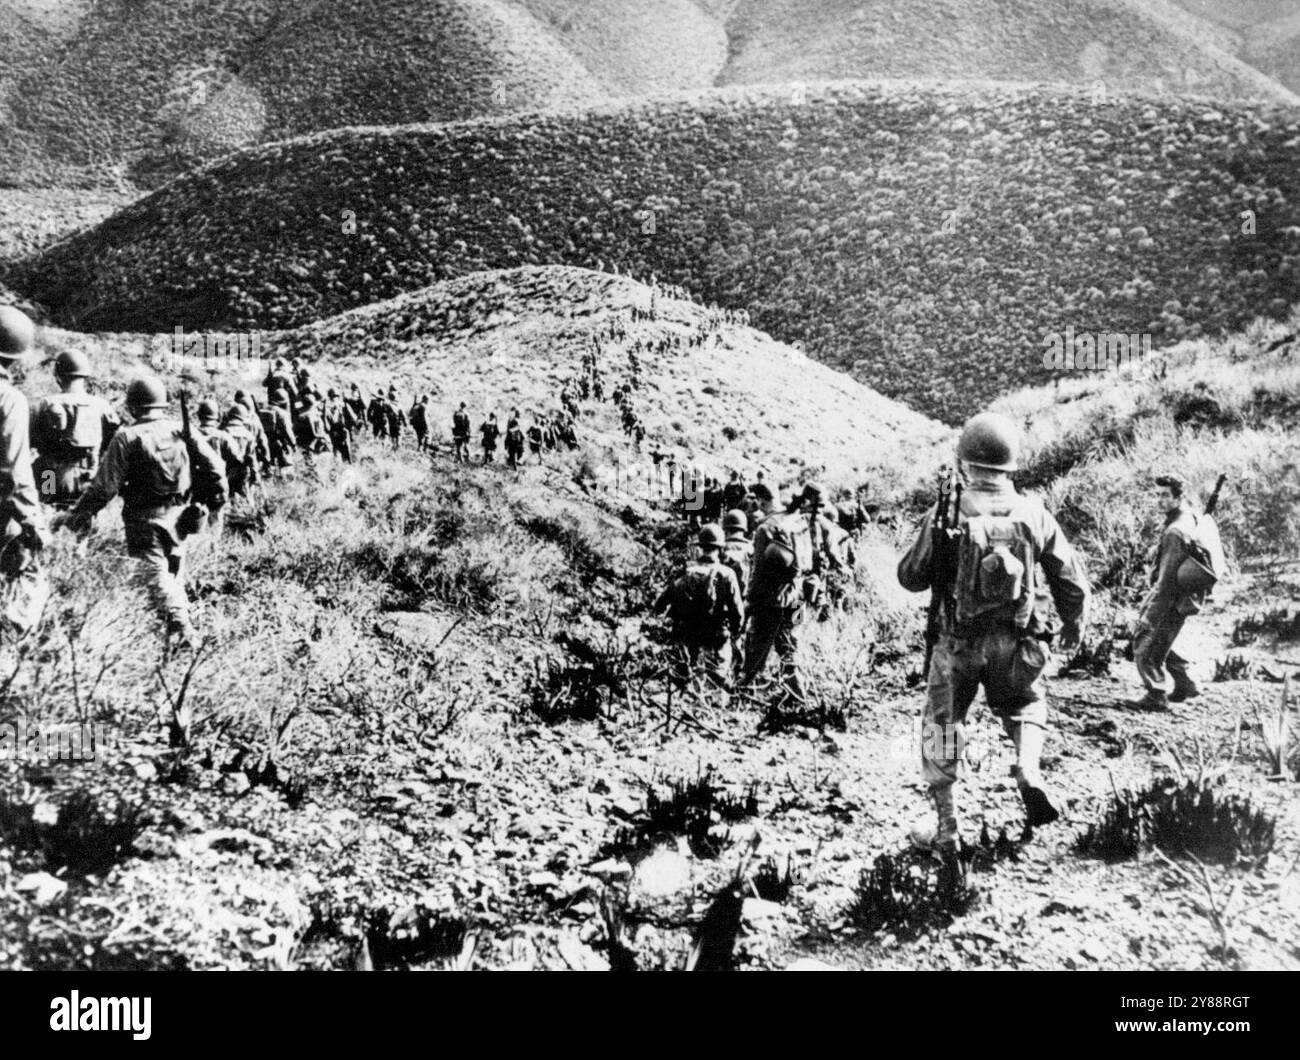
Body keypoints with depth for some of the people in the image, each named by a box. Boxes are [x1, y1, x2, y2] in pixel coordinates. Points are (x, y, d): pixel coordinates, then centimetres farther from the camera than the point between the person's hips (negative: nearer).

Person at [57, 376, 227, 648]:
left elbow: (105, 484, -12)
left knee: (155, 573, -2)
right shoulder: (184, 431, 1)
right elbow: (215, 467, -1)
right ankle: (181, 613, 34)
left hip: (144, 518, -4)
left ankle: (181, 626, -16)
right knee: (174, 568, 24)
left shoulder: (127, 438, -10)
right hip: (178, 515, 5)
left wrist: (80, 513, -3)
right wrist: (213, 500, 11)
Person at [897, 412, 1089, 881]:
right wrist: (1074, 627, 19)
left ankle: (947, 829, 17)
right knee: (1025, 705, 29)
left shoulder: (946, 516, -15)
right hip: (1017, 644, 2)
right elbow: (1072, 580, 1)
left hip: (959, 643, -2)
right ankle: (1029, 772, 3)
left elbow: (911, 578, -5)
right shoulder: (1033, 514, -7)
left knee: (942, 728, 14)